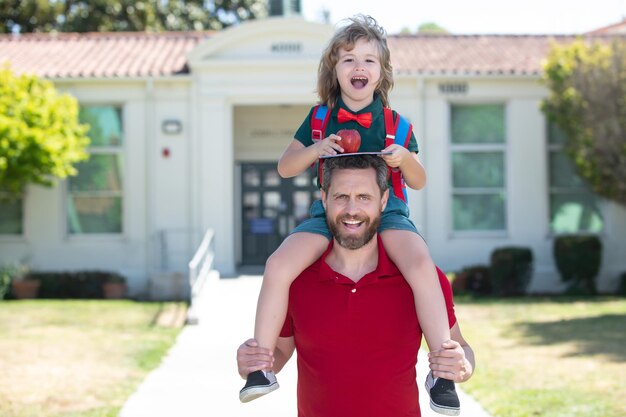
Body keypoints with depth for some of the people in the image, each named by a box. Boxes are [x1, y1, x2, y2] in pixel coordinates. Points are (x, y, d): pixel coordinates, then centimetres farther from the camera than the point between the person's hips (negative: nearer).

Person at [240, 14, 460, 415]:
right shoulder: (319, 119, 10)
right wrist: (315, 149, -11)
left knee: (421, 264, -32)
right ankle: (261, 366, -13)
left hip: (386, 211, -1)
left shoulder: (395, 123, 7)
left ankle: (443, 370, -24)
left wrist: (405, 158, -10)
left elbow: (419, 182, 13)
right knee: (279, 264, -24)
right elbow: (285, 167, 10)